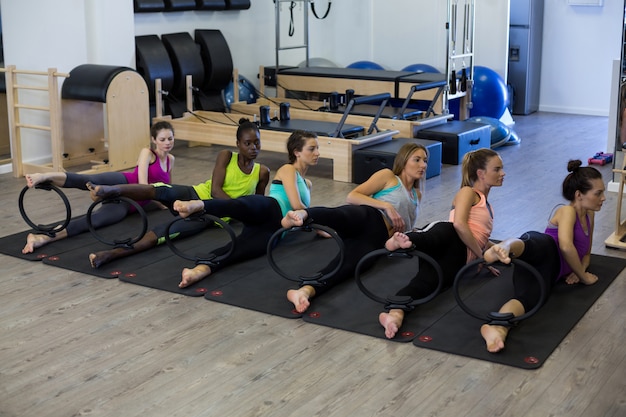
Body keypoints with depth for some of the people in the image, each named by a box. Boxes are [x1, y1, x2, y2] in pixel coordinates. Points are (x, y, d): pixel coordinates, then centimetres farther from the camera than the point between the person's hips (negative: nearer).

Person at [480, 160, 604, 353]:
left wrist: (580, 270, 16)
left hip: (549, 270, 5)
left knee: (527, 297, -31)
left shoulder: (589, 214, 30)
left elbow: (586, 253, 40)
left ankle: (496, 328, -65)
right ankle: (505, 247, -77)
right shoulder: (567, 211, 5)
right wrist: (584, 277, -4)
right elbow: (566, 246, -15)